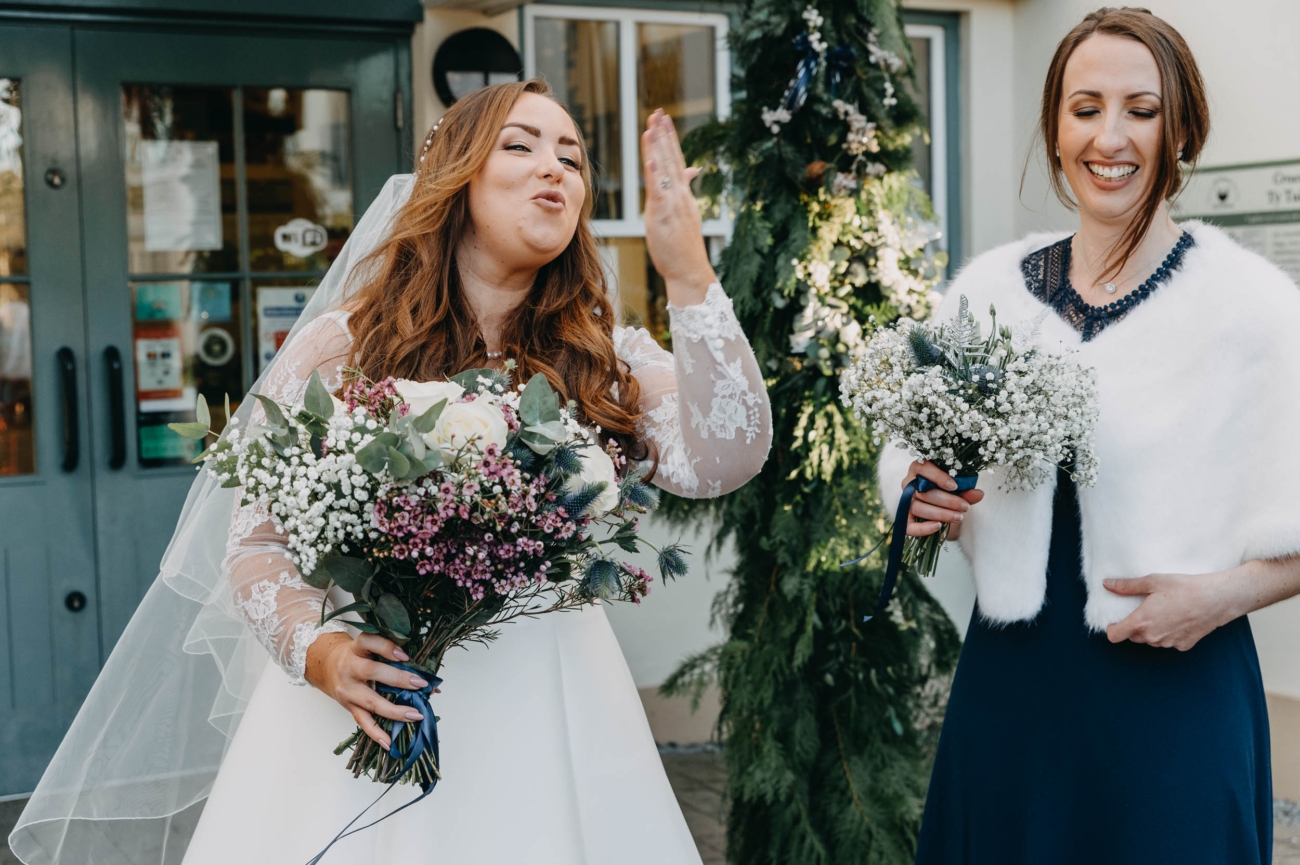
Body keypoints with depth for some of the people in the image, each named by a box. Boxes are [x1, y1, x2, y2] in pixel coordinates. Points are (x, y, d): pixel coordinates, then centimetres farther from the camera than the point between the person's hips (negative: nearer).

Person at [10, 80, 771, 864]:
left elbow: (723, 460, -17)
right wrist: (315, 651, -20)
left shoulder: (604, 358, 1)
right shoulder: (341, 347, -3)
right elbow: (258, 543, 0)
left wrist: (689, 276, -23)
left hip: (545, 720, 2)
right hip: (376, 700, -1)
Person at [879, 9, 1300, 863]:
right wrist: (928, 502, -8)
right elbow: (917, 463, 12)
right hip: (1007, 691, 3)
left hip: (1175, 697, -3)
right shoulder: (988, 288, 3)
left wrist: (1227, 593, -18)